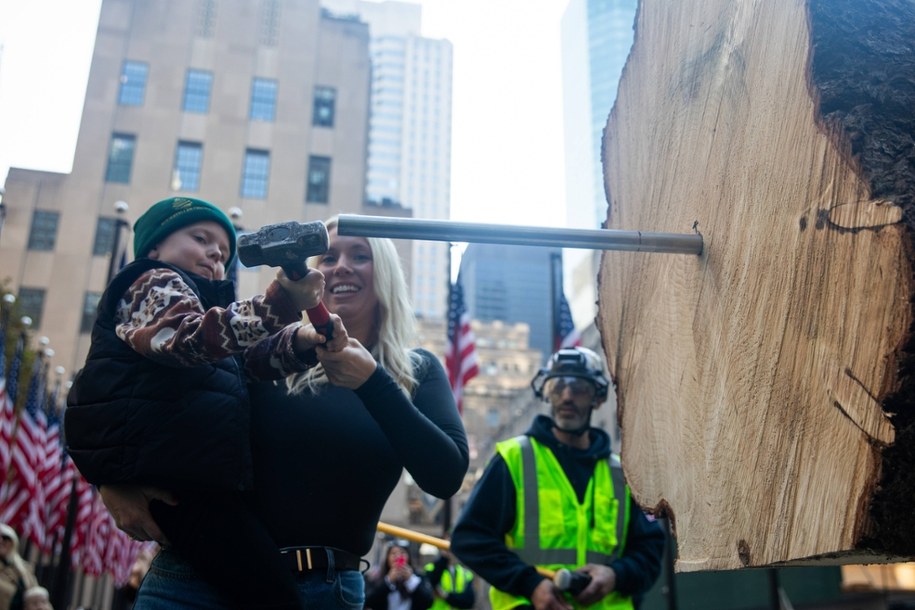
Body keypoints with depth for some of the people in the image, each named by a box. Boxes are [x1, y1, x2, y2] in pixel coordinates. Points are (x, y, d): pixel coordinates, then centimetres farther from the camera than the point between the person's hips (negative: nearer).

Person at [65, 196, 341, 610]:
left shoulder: (187, 296, 35)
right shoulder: (159, 281, 5)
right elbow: (184, 340, -20)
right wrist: (277, 307, -32)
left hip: (178, 467, 10)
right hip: (174, 469, -10)